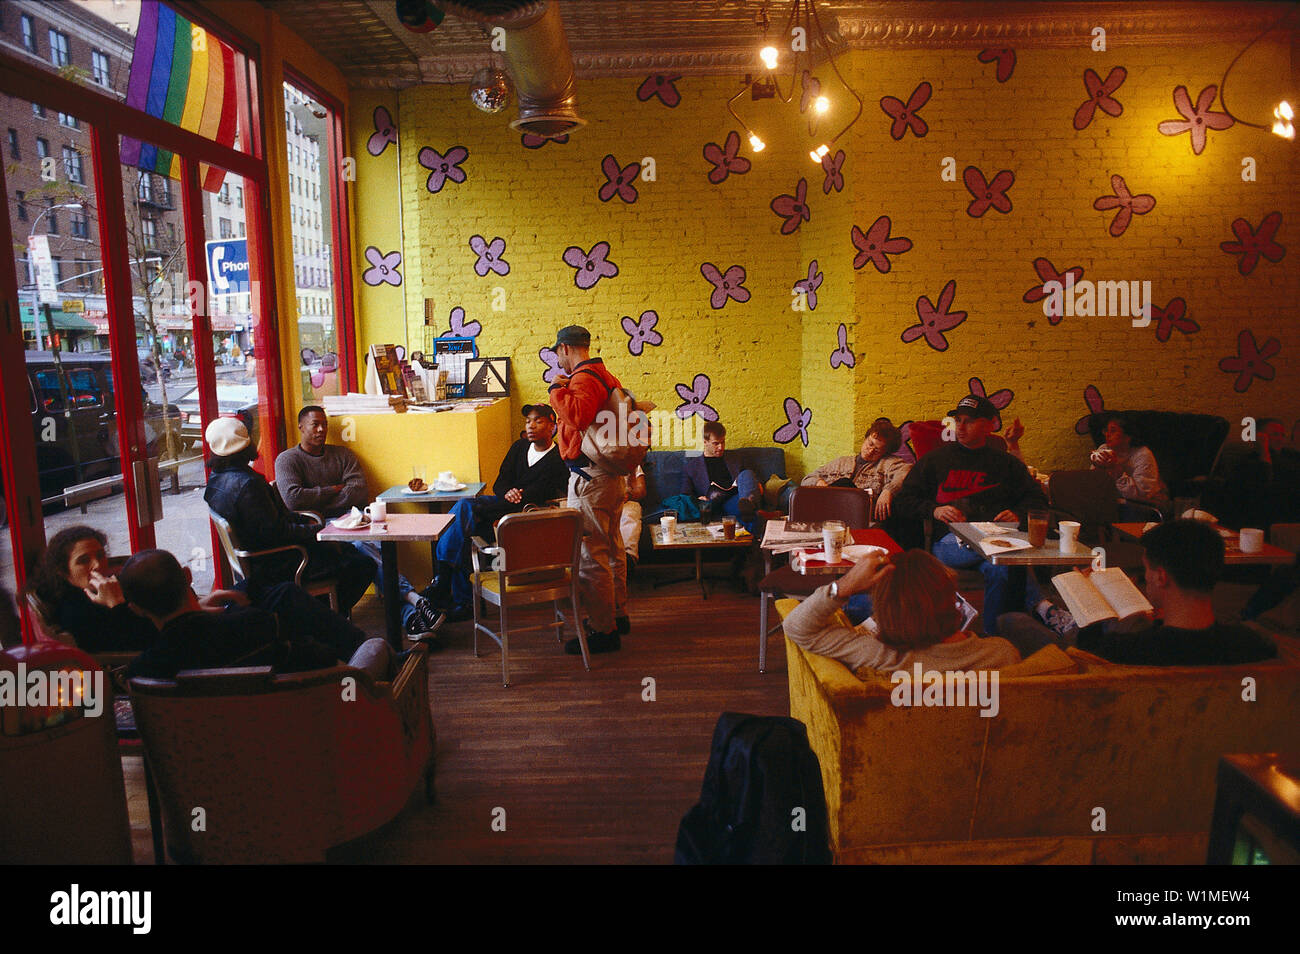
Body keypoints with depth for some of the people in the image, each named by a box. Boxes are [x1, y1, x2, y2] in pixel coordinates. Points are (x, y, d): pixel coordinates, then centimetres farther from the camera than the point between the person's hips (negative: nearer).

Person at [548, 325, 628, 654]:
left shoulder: (583, 379, -15)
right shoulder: (605, 376, 16)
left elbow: (578, 416, -33)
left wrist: (558, 389, -19)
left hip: (590, 478, -11)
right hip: (611, 475, 11)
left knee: (590, 555, -6)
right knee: (612, 549, 19)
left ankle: (602, 630, -1)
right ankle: (615, 613, 31)